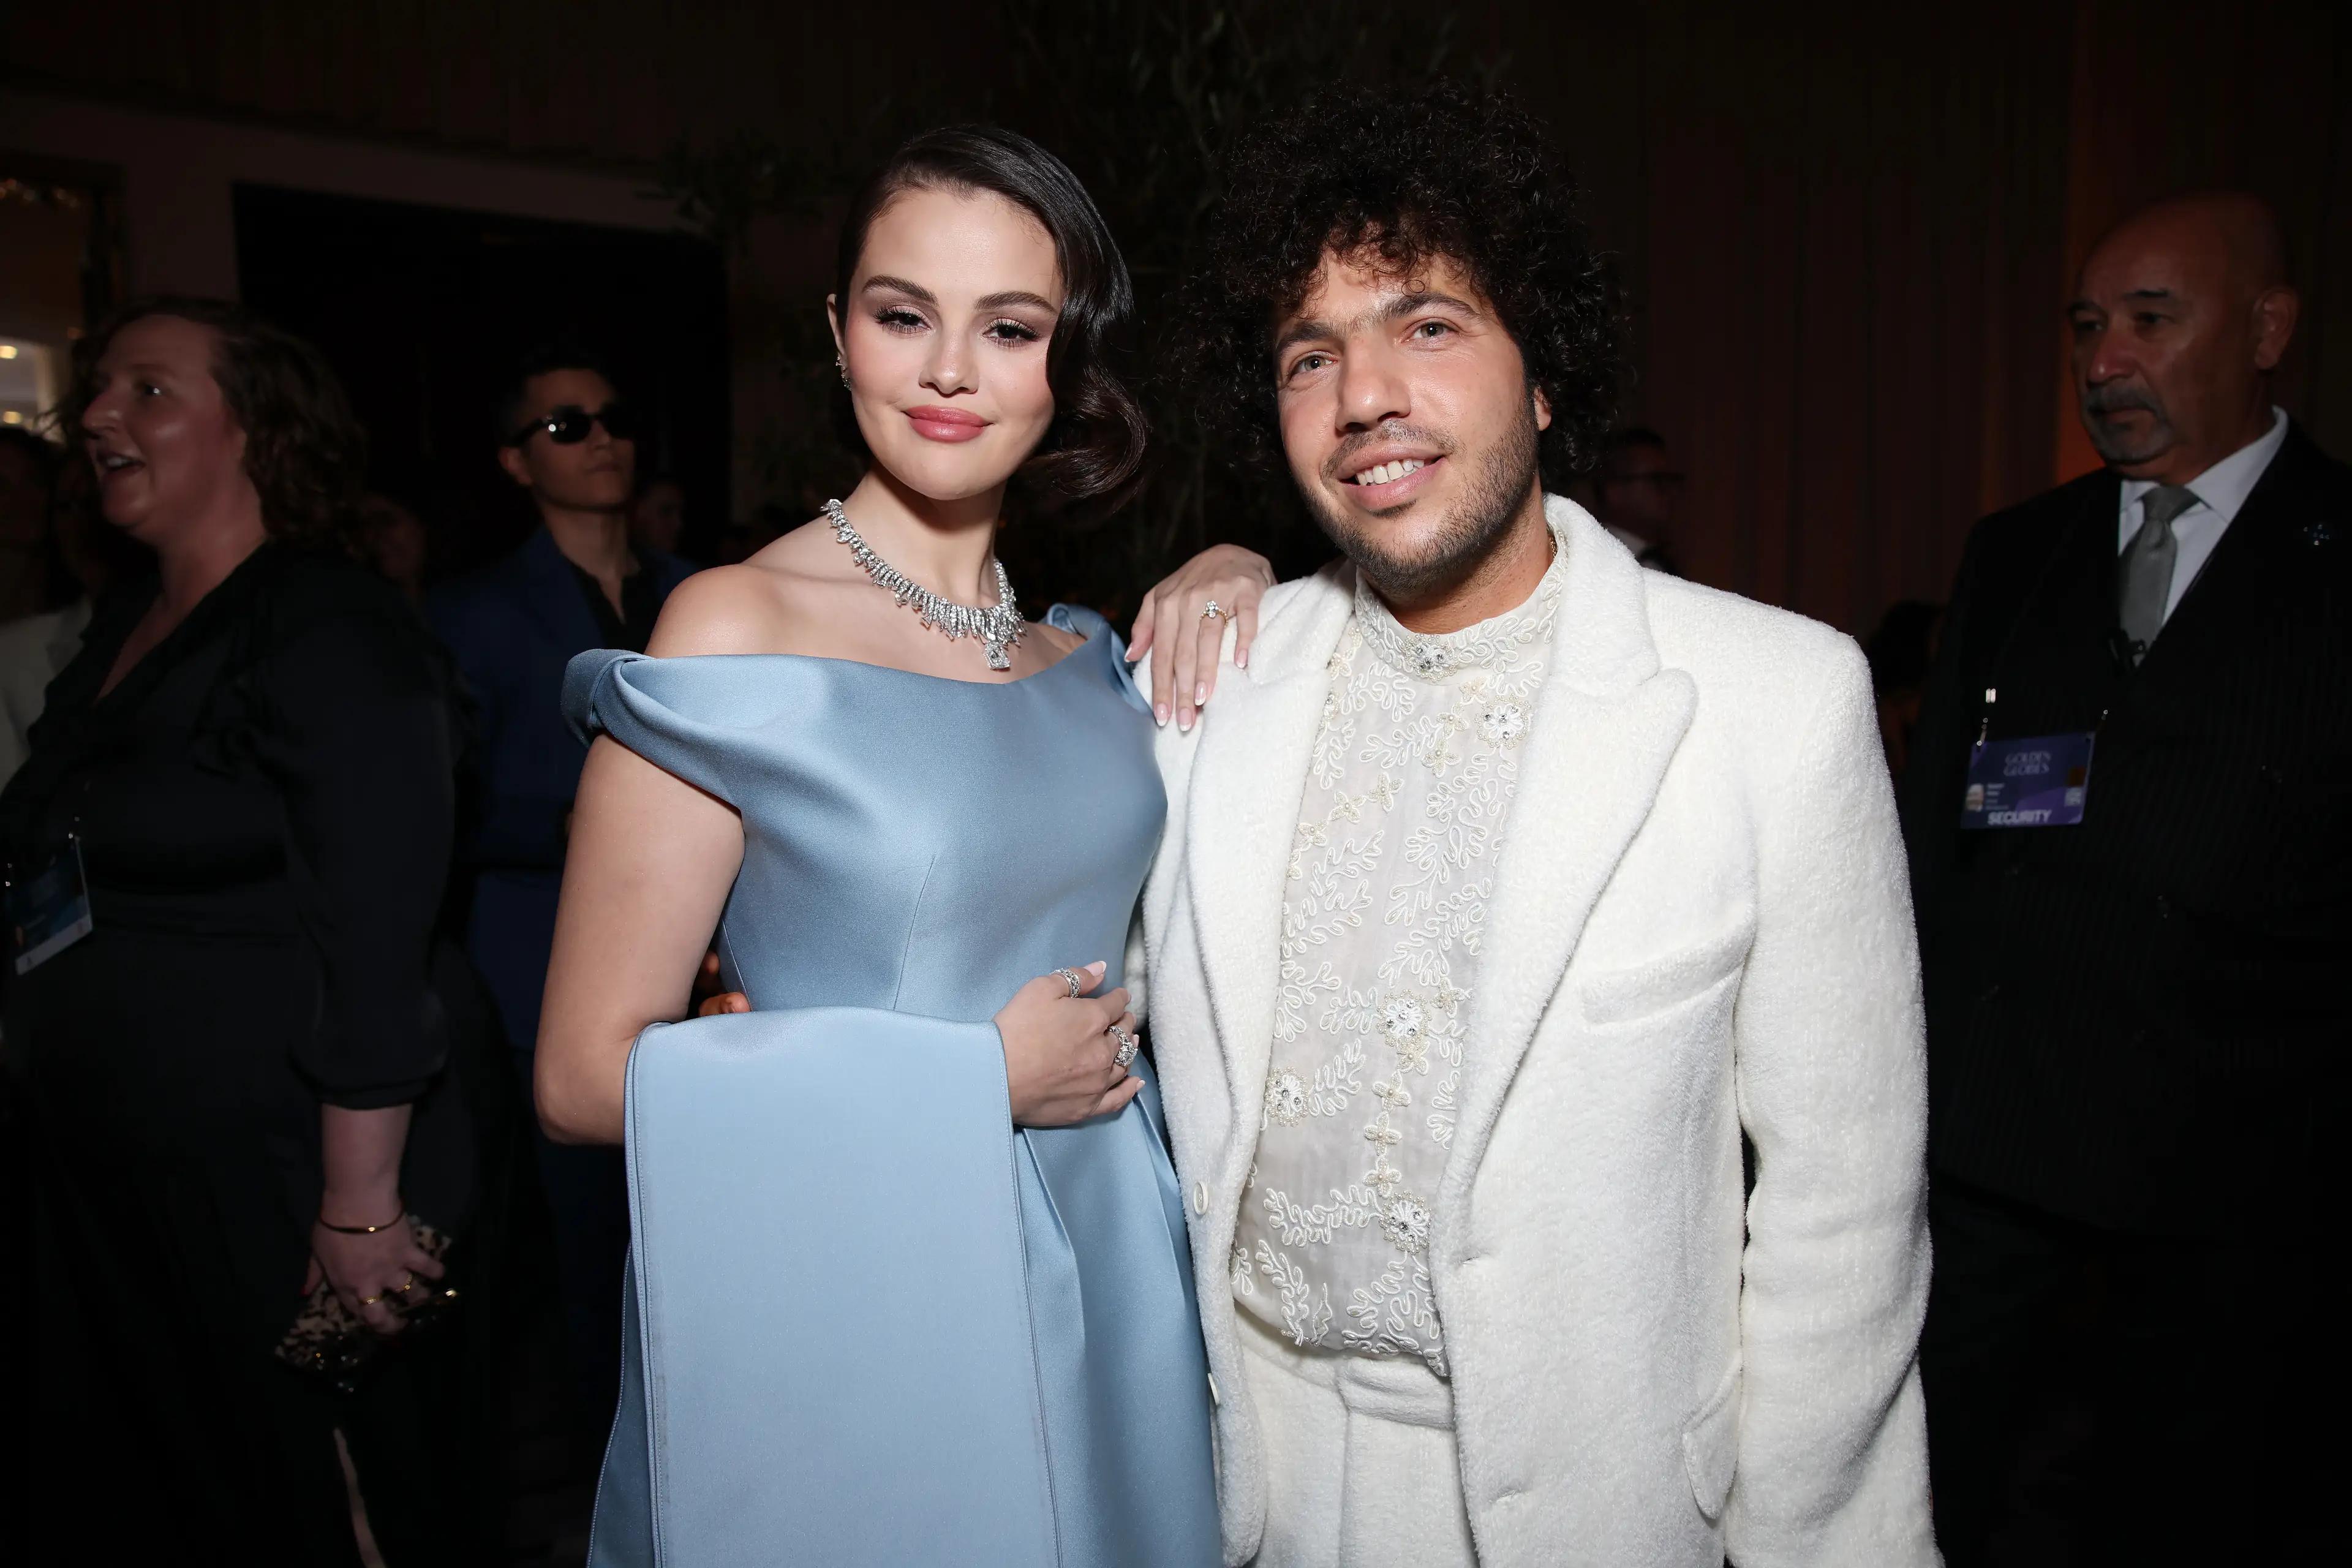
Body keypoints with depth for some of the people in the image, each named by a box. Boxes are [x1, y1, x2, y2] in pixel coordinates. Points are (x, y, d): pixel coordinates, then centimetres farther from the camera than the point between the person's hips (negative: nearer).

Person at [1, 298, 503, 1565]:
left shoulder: (330, 632, -16)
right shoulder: (122, 626, 11)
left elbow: (373, 944, -22)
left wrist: (361, 1208, -23)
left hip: (280, 1191, -8)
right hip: (105, 1197, 8)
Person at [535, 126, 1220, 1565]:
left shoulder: (1081, 650, 2)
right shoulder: (738, 633, -15)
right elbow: (589, 1078, -14)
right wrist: (981, 1078, -16)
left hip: (1094, 1292, 6)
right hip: (847, 1299, -5)